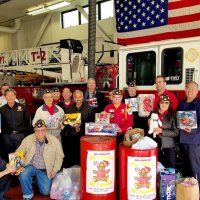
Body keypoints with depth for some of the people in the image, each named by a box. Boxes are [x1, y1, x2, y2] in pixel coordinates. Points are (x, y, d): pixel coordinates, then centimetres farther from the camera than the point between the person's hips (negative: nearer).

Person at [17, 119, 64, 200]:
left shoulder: (54, 141, -15)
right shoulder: (27, 140, -13)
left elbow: (59, 156, -2)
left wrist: (55, 170, -9)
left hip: (45, 170, 0)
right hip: (31, 166, 0)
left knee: (45, 192, -6)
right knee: (23, 174, -31)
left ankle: (37, 180, 29)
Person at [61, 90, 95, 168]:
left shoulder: (89, 109, 7)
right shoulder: (69, 109, 17)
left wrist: (81, 126, -13)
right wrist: (73, 126, -9)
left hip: (83, 136, -2)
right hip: (70, 136, 2)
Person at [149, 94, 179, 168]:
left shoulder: (173, 115, -9)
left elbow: (176, 132, -12)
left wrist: (162, 131, -19)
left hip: (168, 145, -3)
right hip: (156, 144, 3)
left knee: (170, 167, 3)